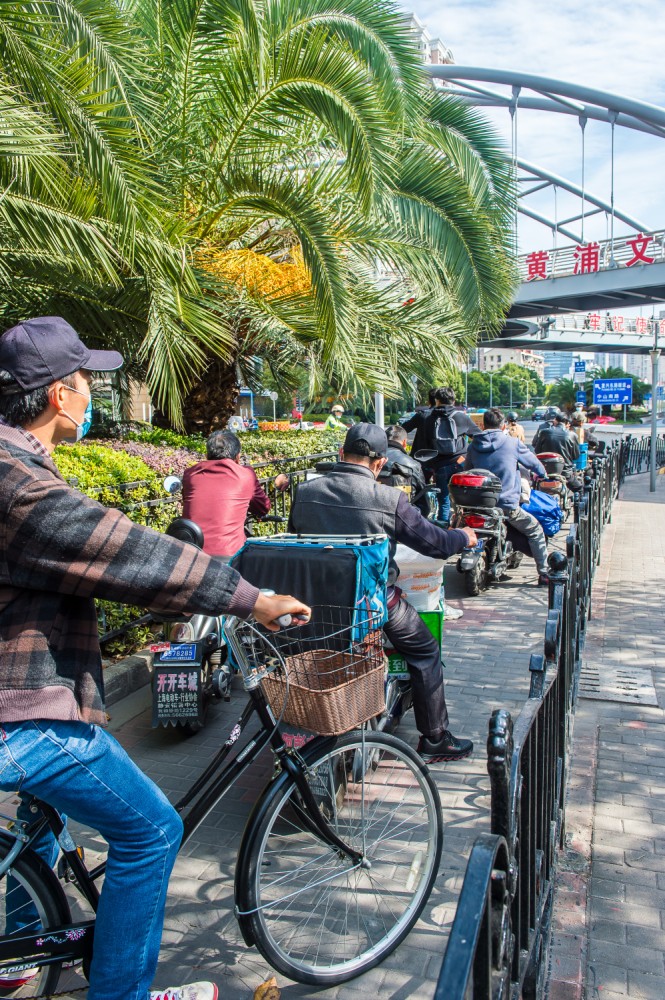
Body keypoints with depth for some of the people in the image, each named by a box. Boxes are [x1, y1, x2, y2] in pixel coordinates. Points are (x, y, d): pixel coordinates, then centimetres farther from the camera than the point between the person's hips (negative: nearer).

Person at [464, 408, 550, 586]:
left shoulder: (473, 446, 6)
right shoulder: (512, 443, -3)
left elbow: (467, 471, 20)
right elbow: (535, 464, 9)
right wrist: (541, 475, 31)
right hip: (507, 505, -4)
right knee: (535, 530, 13)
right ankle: (543, 574, 9)